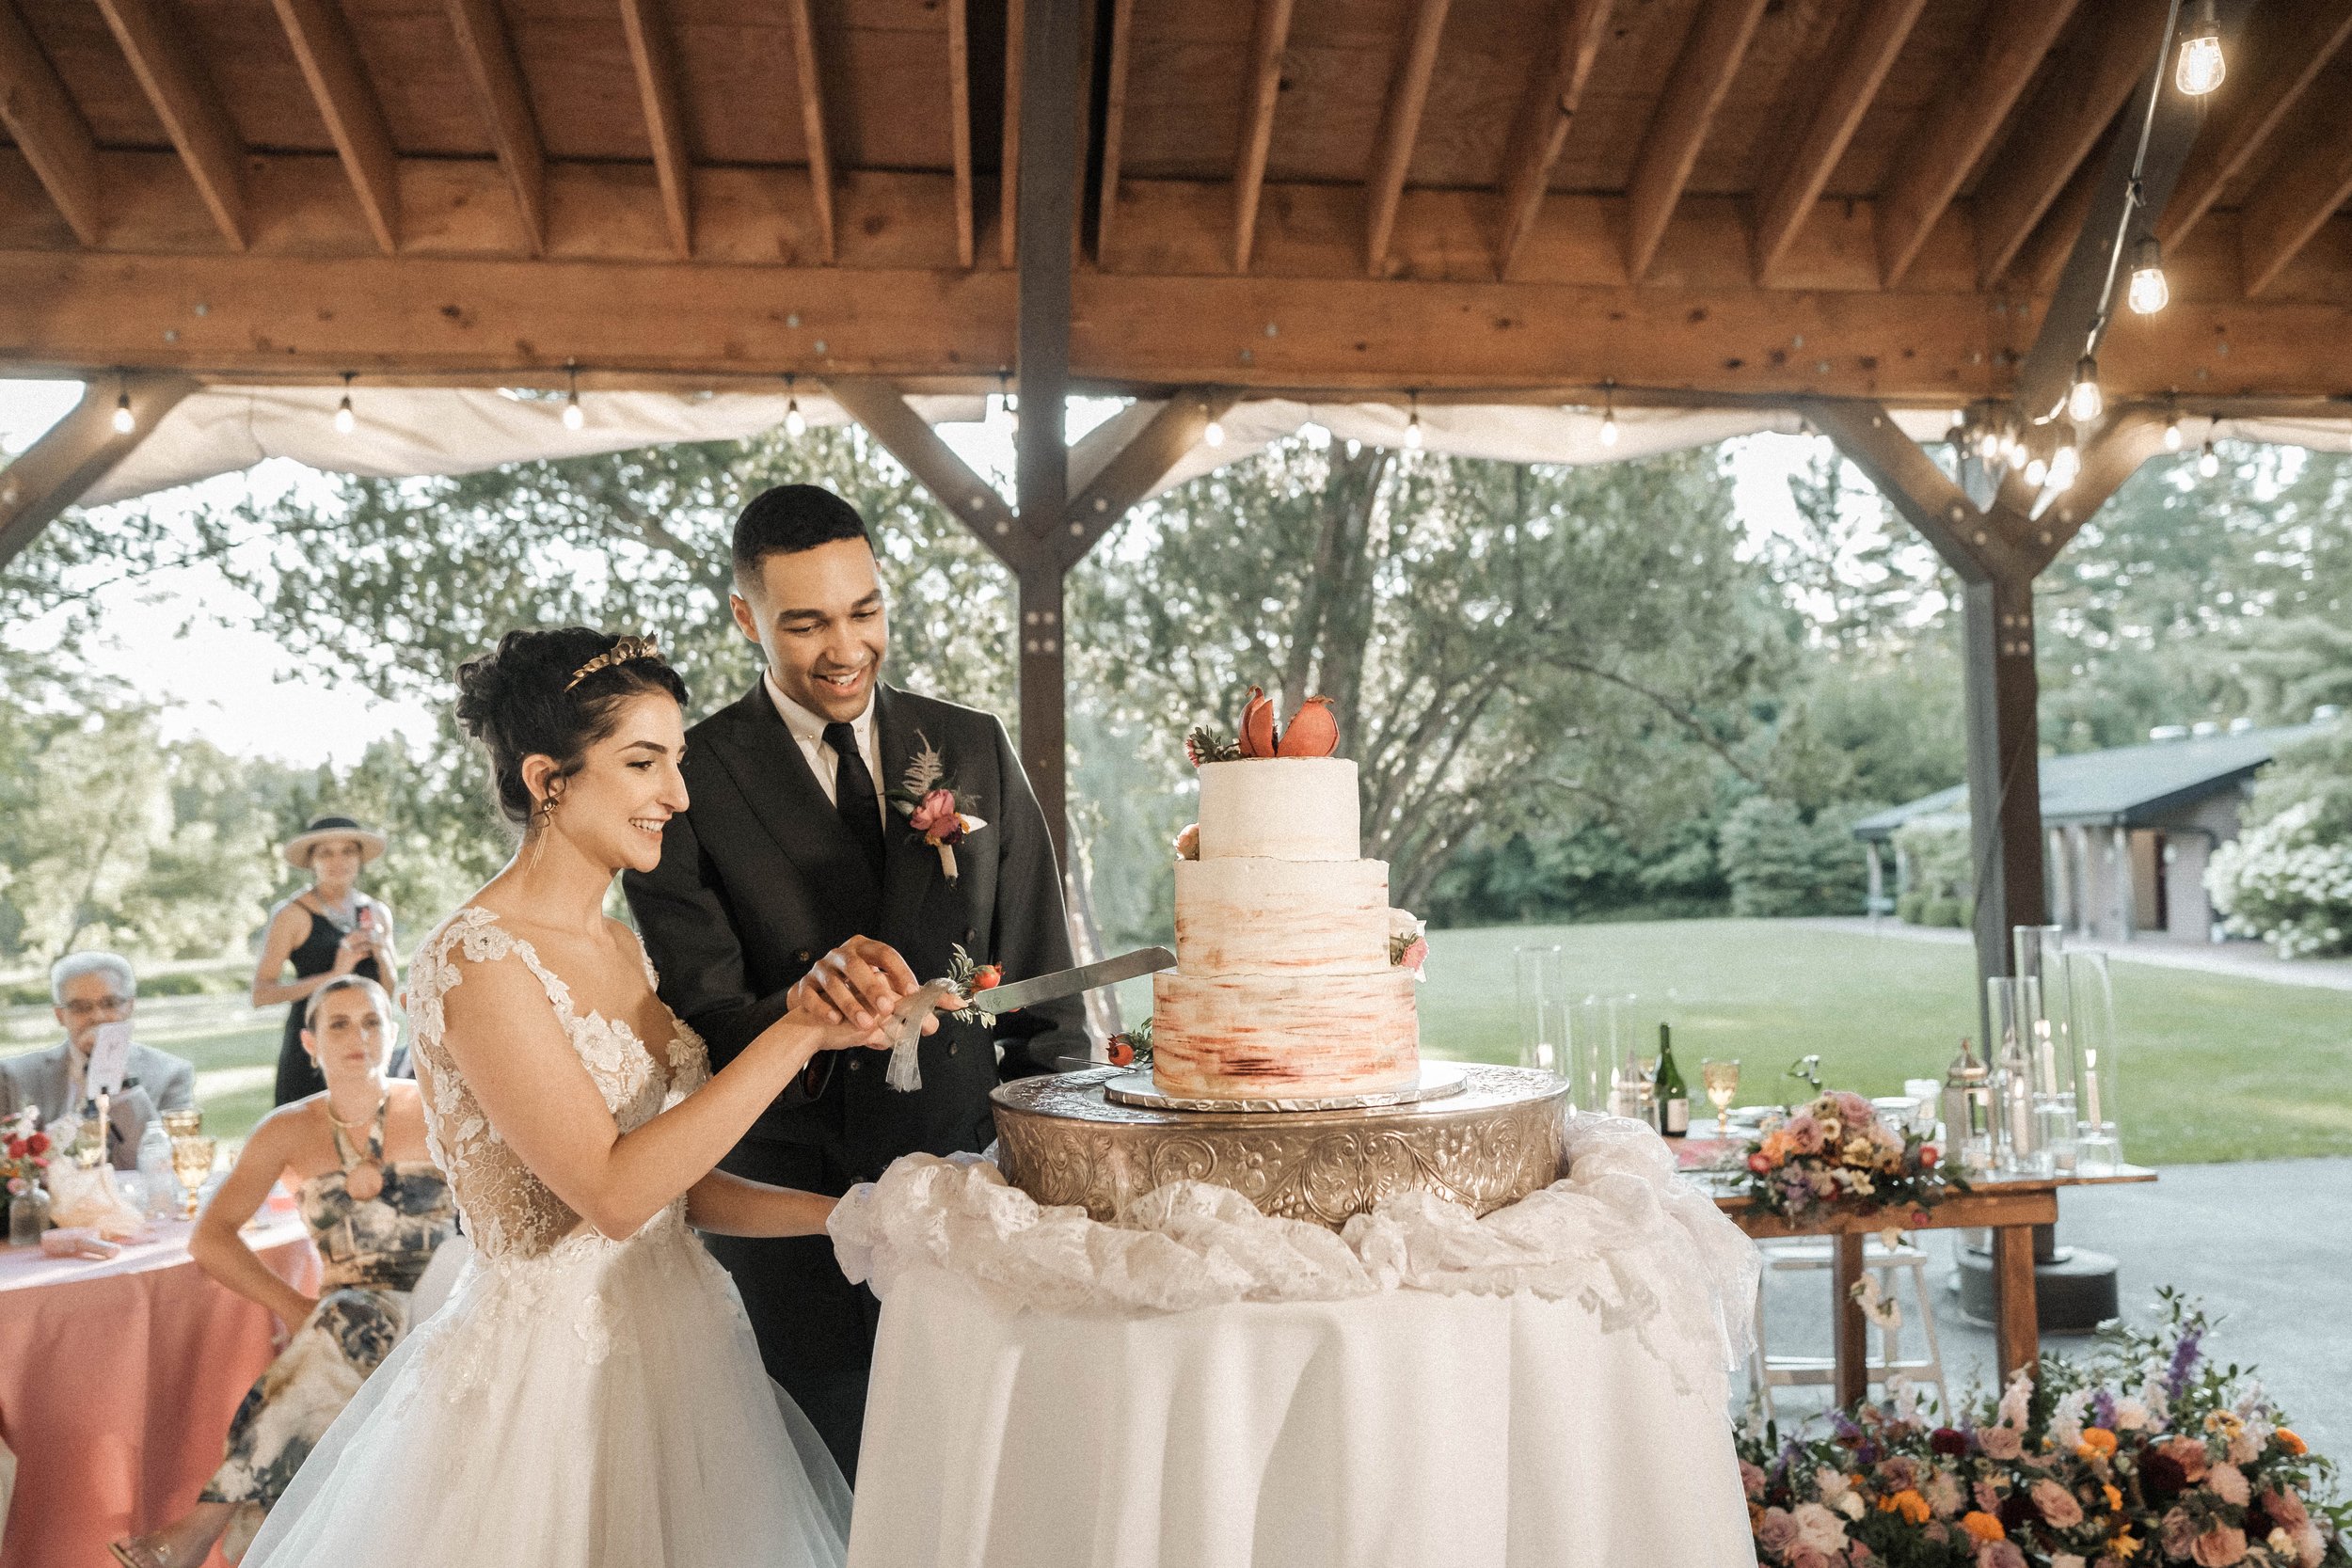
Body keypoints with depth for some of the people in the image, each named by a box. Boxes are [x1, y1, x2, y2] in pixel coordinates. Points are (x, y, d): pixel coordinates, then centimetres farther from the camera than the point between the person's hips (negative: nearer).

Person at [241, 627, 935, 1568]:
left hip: (672, 1349, 7)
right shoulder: (477, 960, -17)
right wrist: (798, 1032, -25)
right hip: (554, 1373, -7)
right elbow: (613, 1190, -24)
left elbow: (680, 1185, 6)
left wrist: (849, 1213, -5)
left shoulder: (619, 947, 7)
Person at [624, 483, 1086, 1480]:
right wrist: (802, 1008, -33)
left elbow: (1041, 983, 6)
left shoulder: (975, 749, 3)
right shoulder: (685, 781, -7)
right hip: (795, 1224, -2)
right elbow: (703, 1030, -12)